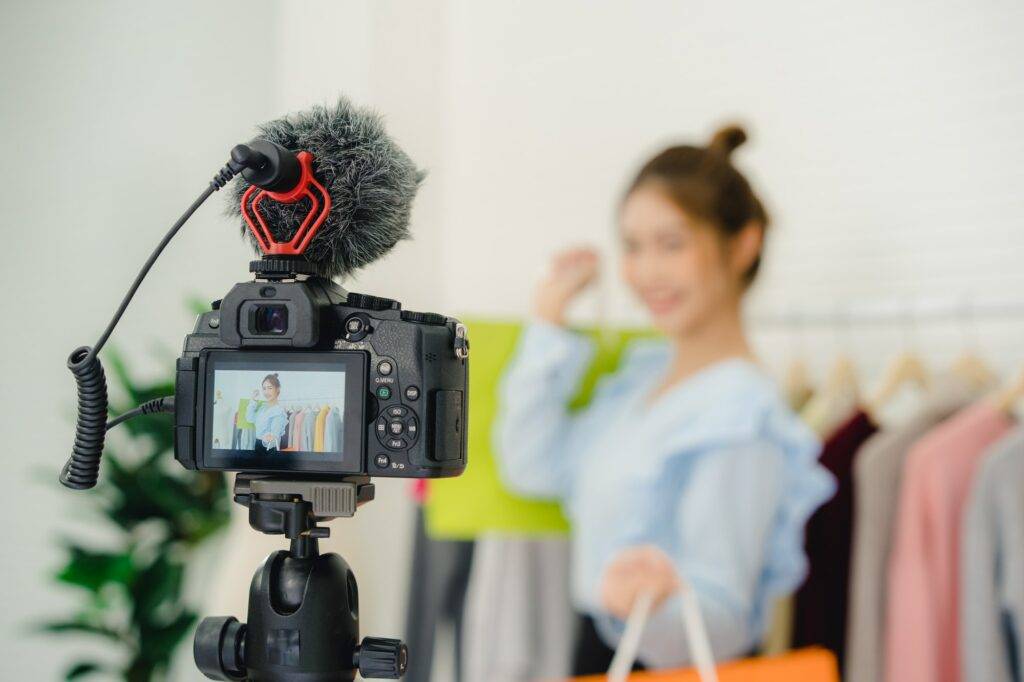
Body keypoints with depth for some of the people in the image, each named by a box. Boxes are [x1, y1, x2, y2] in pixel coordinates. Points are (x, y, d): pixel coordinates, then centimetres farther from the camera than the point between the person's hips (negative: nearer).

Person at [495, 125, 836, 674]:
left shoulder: (740, 414, -21)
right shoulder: (645, 369, 5)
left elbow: (723, 623, -21)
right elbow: (533, 466, 6)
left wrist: (662, 603, -43)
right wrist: (549, 320, 7)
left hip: (670, 668, -7)